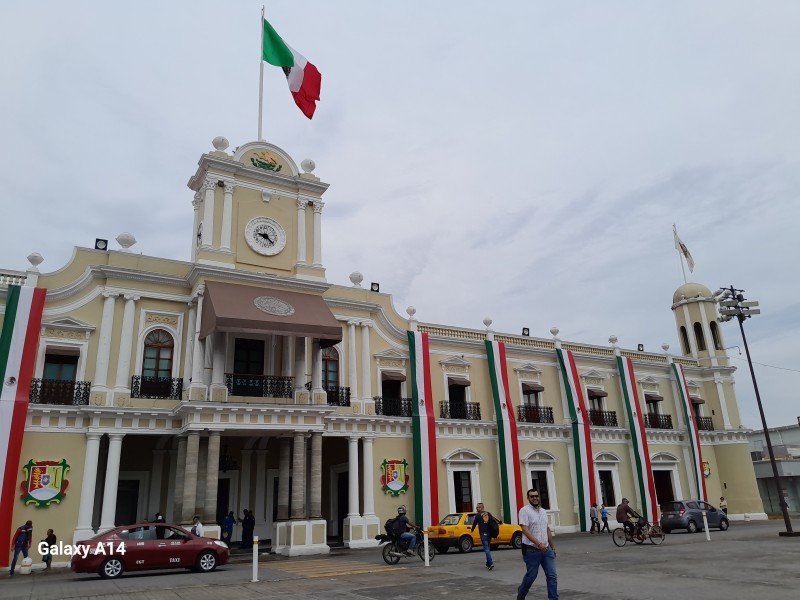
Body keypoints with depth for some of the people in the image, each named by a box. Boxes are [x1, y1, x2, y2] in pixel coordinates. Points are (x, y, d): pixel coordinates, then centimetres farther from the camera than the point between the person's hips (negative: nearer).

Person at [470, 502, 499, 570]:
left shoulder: (478, 515, -3)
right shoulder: (488, 514, 11)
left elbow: (474, 523, 4)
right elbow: (494, 520, 5)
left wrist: (472, 529, 20)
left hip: (483, 533, -6)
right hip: (489, 533, 6)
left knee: (486, 548, -8)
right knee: (488, 548, 17)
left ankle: (490, 563, -22)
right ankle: (488, 563, 23)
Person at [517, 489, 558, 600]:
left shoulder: (543, 511, 12)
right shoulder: (524, 510, -10)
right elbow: (525, 530, -19)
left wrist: (552, 547, 21)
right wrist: (538, 544, -27)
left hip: (546, 549, 6)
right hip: (532, 550, -6)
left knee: (552, 576, -1)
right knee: (531, 576, 5)